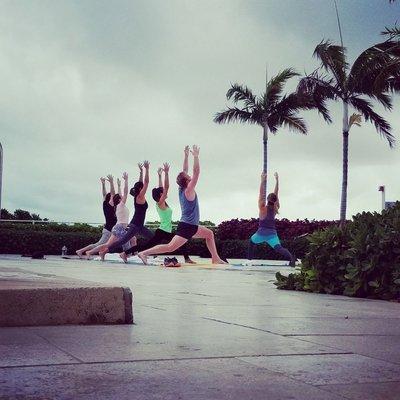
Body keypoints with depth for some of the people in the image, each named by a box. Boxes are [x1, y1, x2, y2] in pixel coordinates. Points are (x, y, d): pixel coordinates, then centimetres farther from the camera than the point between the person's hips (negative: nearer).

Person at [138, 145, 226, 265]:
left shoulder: (182, 189, 6)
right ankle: (144, 253, -18)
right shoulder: (189, 191, -15)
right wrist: (195, 156, -16)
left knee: (209, 234, 23)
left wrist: (186, 155, 14)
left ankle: (215, 258, 23)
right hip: (187, 226, -10)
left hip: (191, 226, 10)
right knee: (170, 247, -15)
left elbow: (184, 171, 15)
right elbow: (196, 172, -20)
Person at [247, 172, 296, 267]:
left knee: (251, 241, 29)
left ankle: (249, 258, 31)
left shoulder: (263, 208, -4)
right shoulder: (275, 208, 3)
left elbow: (261, 193, -4)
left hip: (261, 233, -1)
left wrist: (263, 180, -5)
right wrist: (277, 180, 10)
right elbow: (276, 194, 9)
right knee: (279, 248, -18)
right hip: (272, 234, 1)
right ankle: (291, 257, -44)